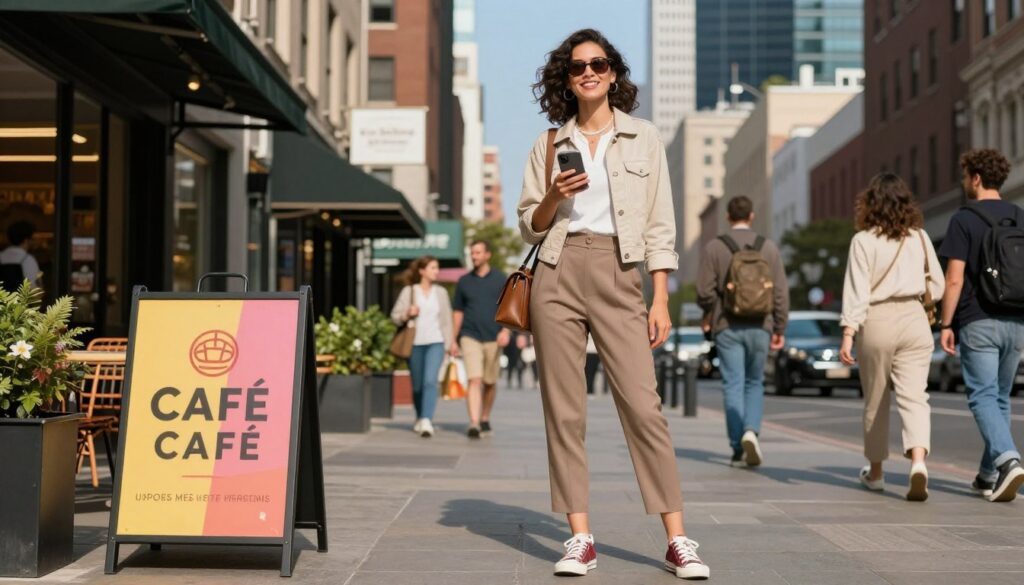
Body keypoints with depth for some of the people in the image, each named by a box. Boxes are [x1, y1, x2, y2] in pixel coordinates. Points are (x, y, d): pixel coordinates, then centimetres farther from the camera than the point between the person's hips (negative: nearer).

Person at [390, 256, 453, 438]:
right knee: (417, 385, 9)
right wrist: (407, 313, -16)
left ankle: (427, 421, -24)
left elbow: (447, 319, 13)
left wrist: (449, 343, 8)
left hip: (435, 342, 0)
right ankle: (420, 418, 30)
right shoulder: (409, 291, 3)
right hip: (415, 343, 0)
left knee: (430, 381, -18)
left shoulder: (441, 292, 10)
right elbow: (395, 315, 4)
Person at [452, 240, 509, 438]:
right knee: (474, 380, -14)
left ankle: (485, 419, 27)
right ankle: (473, 424, -23)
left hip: (493, 338, 1)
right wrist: (453, 340, 9)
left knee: (490, 383, 9)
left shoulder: (500, 279, 5)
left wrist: (505, 330, -14)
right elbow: (459, 312, 12)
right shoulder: (464, 281, 8)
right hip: (470, 336, -1)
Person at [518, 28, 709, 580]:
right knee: (564, 408, -1)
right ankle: (580, 538, 6)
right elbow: (529, 227, 13)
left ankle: (677, 540, -4)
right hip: (558, 275, 2)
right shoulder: (549, 145, 12)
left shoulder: (644, 140, 9)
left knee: (643, 405, -9)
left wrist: (661, 300, -1)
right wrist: (553, 198, -8)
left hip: (618, 276, -1)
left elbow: (659, 228, 6)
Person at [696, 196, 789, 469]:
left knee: (733, 385, 2)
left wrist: (708, 317, 12)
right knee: (755, 383, 15)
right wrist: (780, 328, 9)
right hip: (759, 326, 2)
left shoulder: (713, 247, -3)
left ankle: (738, 450, 0)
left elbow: (705, 290, -7)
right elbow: (781, 291, 1)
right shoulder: (768, 247, 3)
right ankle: (751, 430, -8)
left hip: (727, 327, -2)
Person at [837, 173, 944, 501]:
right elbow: (937, 286, 10)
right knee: (914, 396, -3)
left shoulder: (863, 240, -6)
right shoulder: (920, 237, 5)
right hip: (913, 318, 2)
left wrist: (848, 334, -12)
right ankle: (918, 461, -26)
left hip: (877, 321, -2)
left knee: (876, 400, 11)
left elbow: (857, 290, -12)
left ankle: (875, 472, 25)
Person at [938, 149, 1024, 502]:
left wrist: (946, 324, -5)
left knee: (983, 396, -5)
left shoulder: (964, 220, -7)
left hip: (978, 323, -5)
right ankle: (989, 475, 20)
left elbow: (955, 278, -12)